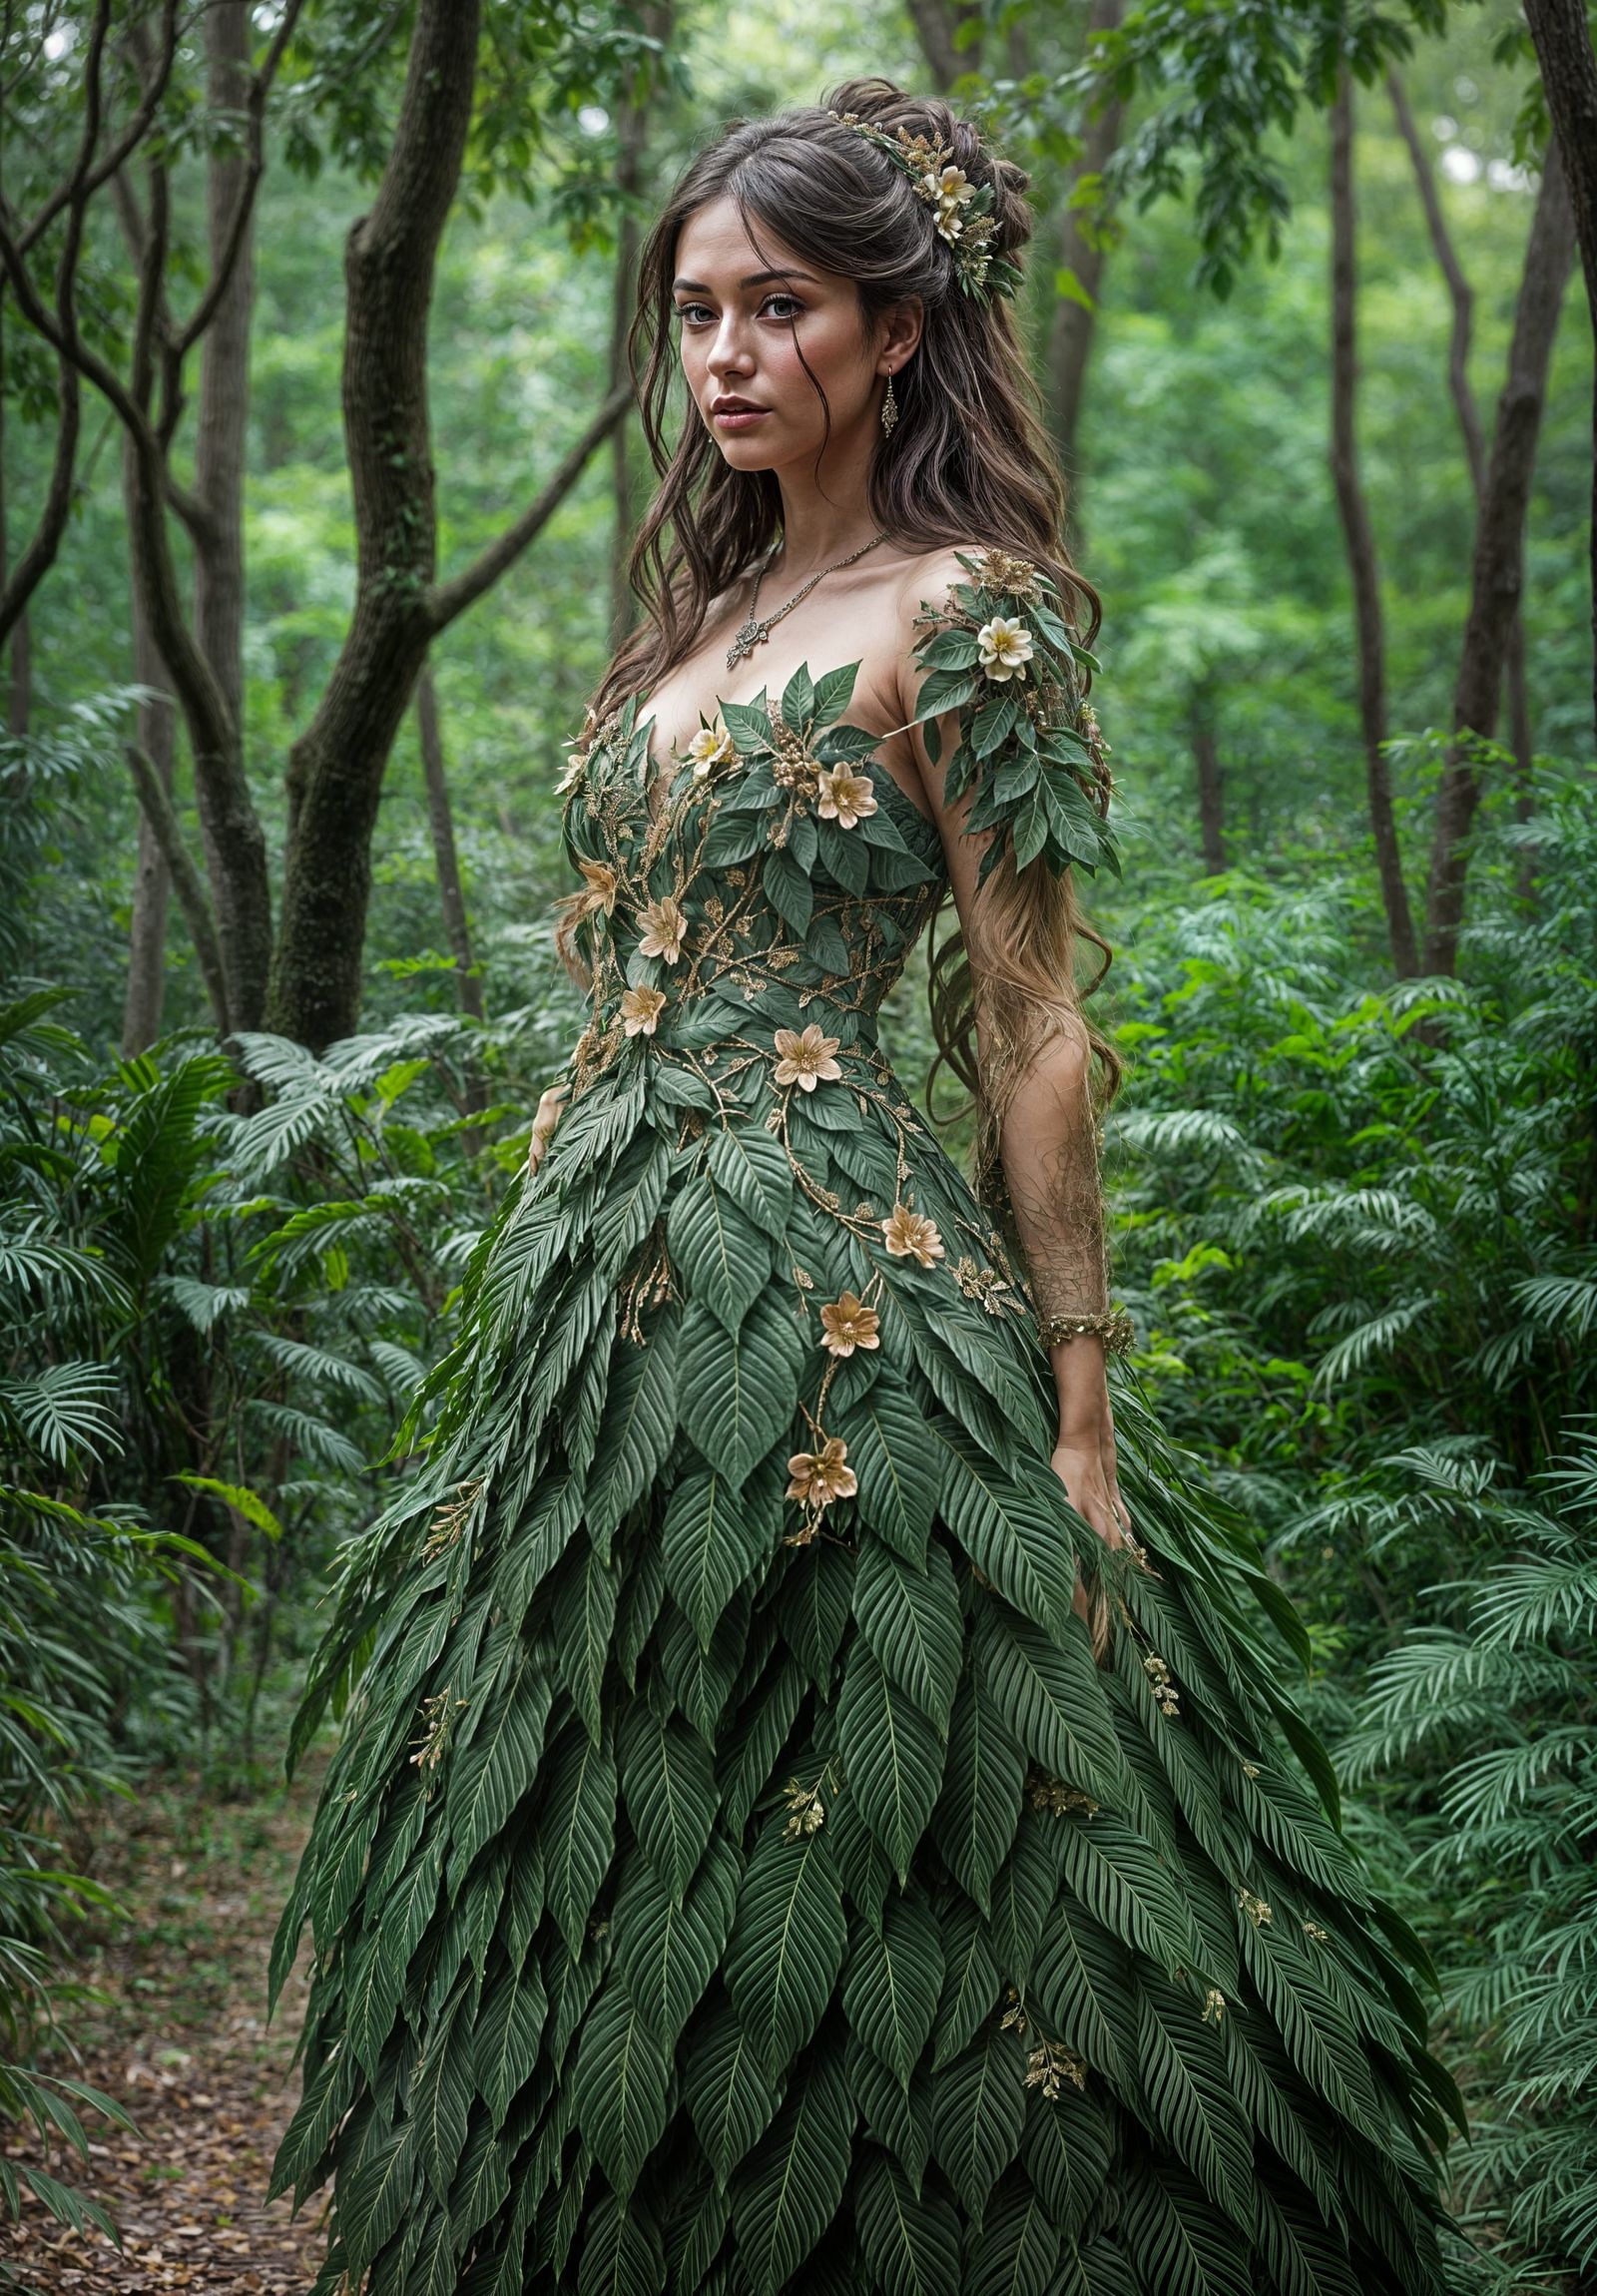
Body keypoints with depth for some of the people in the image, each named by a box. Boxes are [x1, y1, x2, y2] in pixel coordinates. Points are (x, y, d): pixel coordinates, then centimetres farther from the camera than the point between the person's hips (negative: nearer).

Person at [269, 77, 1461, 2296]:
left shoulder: (963, 614, -6)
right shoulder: (713, 613, 17)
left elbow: (1035, 1035, -10)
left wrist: (1081, 1407, -13)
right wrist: (559, 1253, 16)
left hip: (824, 1280, -8)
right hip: (604, 1259, 8)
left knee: (809, 1875, -1)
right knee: (611, 1847, 14)